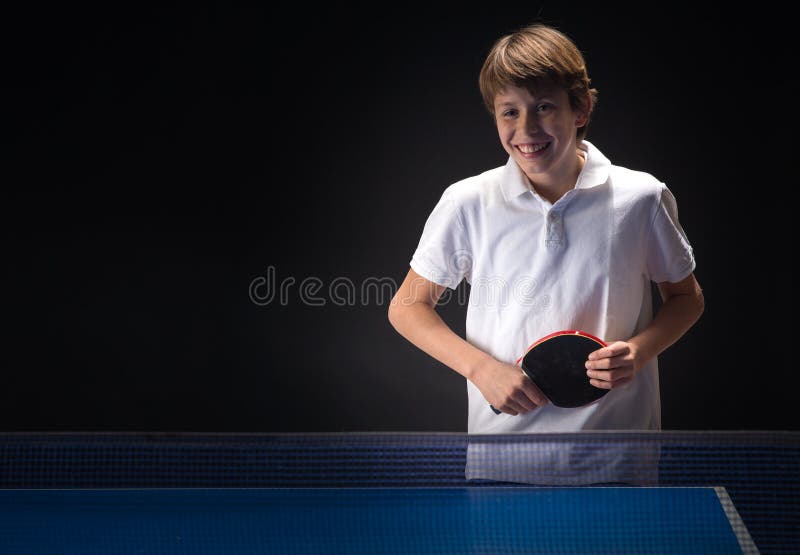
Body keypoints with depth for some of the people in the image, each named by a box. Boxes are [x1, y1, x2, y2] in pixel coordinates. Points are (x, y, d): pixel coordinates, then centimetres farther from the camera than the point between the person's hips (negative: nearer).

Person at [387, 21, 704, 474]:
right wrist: (482, 368, -13)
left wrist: (638, 351, -12)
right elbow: (407, 306, 1)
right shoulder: (467, 204, -7)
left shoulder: (642, 198, -6)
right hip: (505, 431, 0)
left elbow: (687, 297, 8)